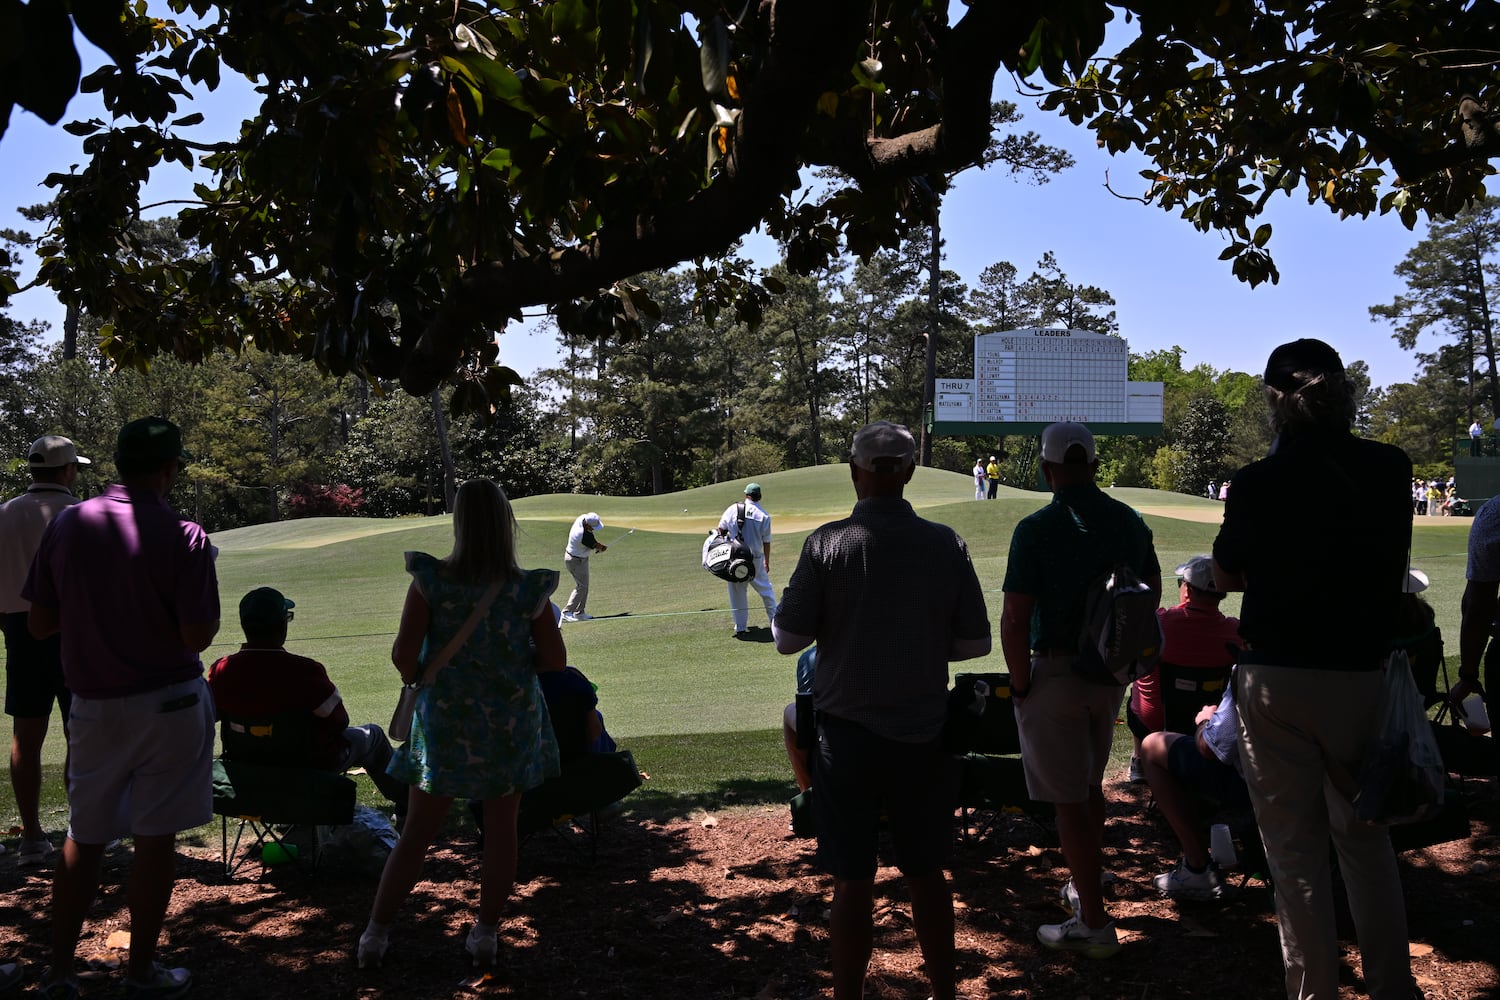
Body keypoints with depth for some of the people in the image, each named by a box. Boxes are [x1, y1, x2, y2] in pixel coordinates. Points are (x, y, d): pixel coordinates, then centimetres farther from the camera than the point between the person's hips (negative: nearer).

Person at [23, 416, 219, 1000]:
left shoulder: (67, 525, -2)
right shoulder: (182, 536, -16)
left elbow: (40, 623, 3)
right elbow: (198, 636, -18)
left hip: (92, 705, 4)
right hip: (168, 704, -4)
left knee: (84, 839, 15)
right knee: (155, 839, 7)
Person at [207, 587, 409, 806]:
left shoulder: (220, 670, -17)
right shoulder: (304, 671, -32)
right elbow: (339, 722, -20)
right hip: (311, 764, -5)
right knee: (372, 735, 21)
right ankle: (404, 799, 41)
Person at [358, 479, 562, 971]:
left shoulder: (431, 581, -13)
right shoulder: (528, 589, -11)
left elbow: (403, 653, -13)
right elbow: (555, 659, -4)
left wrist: (414, 679, 7)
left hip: (445, 721, 0)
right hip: (511, 724, 0)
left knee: (417, 832, 12)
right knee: (501, 829, 13)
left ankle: (376, 934, 19)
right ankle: (485, 934, 21)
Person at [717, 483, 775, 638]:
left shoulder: (733, 509, -4)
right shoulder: (764, 515, -4)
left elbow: (721, 530, 0)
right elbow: (766, 542, 1)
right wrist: (767, 562, 13)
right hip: (756, 559, 0)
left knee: (737, 593, 9)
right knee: (765, 589, 16)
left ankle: (741, 628, 11)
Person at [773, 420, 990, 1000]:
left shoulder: (828, 544, -12)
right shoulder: (946, 544, -5)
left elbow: (788, 638, -10)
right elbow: (976, 642, 0)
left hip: (849, 733, -2)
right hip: (924, 734, 3)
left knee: (853, 879, 8)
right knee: (926, 872, 17)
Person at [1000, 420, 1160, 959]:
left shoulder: (1037, 529, -17)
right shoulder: (1129, 521, 2)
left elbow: (1014, 621, -21)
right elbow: (1153, 588, 15)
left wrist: (1020, 683, -8)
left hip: (1054, 672, -6)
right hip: (1112, 673, 7)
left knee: (1068, 798, 2)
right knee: (1090, 784, 24)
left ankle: (1094, 924, 7)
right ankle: (1084, 887, 40)